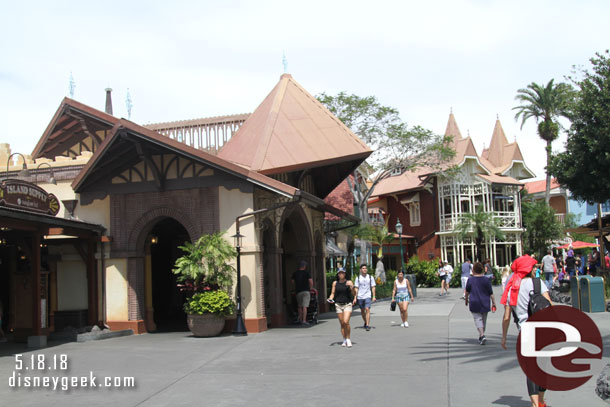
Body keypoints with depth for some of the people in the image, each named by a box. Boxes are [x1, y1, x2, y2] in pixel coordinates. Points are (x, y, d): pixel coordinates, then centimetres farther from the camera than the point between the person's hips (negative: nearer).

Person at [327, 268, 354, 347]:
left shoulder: (349, 282, 1)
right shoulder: (335, 283, 8)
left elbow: (353, 294, -5)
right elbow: (332, 293, 14)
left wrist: (351, 287, -23)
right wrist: (330, 298, -5)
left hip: (347, 304, -3)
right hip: (338, 305, 3)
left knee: (346, 322, -17)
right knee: (342, 324, 4)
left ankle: (348, 339, 0)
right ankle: (344, 340, 15)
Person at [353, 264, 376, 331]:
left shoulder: (370, 277, 4)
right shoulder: (358, 278, 4)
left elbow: (373, 287, 5)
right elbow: (356, 288, 4)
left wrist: (374, 297, -2)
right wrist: (355, 298, -1)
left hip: (368, 296, -2)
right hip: (360, 297, 2)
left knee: (367, 309, -15)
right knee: (362, 311, 11)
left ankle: (368, 325, -16)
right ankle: (365, 322, 33)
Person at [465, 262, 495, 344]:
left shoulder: (470, 280, -5)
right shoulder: (487, 280, -3)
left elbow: (467, 291, 7)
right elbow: (491, 293, -2)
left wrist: (466, 299, 24)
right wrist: (493, 302, 6)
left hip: (474, 303, -2)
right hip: (485, 303, 2)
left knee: (478, 319, -1)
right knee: (484, 319, 15)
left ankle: (482, 335, -22)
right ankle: (481, 337, 25)